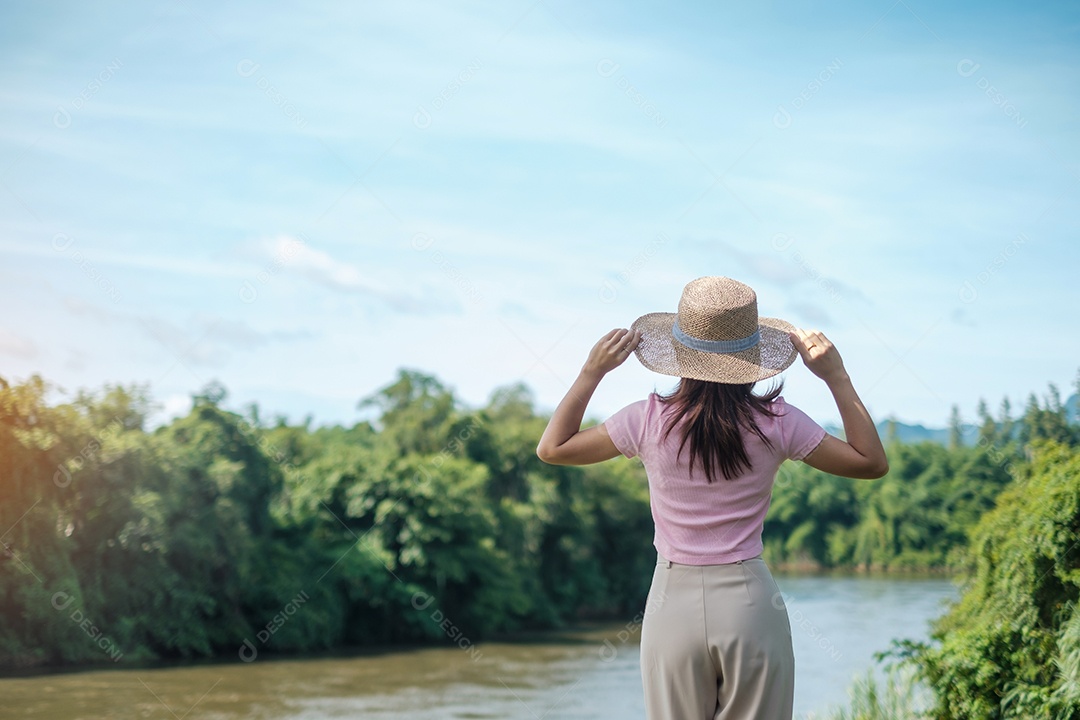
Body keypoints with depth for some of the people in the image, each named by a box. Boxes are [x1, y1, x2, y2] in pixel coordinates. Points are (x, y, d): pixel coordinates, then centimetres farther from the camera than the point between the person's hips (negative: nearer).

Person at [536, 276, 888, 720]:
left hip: (674, 603, 0)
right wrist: (837, 378, 2)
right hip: (750, 601, 0)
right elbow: (872, 462, 4)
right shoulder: (776, 423, -7)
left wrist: (591, 373, 5)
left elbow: (552, 448, 5)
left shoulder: (649, 421, -7)